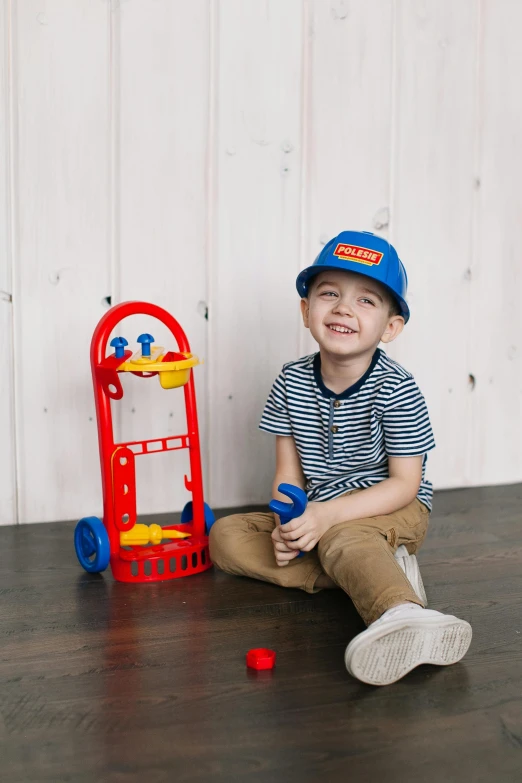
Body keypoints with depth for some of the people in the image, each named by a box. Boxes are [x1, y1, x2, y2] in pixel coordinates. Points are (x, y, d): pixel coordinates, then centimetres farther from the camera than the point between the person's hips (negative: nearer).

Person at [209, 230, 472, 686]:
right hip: (318, 517, 7)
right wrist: (287, 523, -20)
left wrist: (327, 515, -29)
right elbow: (289, 471, 1)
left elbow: (405, 484, -18)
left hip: (391, 510, -6)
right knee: (226, 537, -7)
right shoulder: (291, 383, -3)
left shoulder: (395, 390, -17)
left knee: (342, 539, -37)